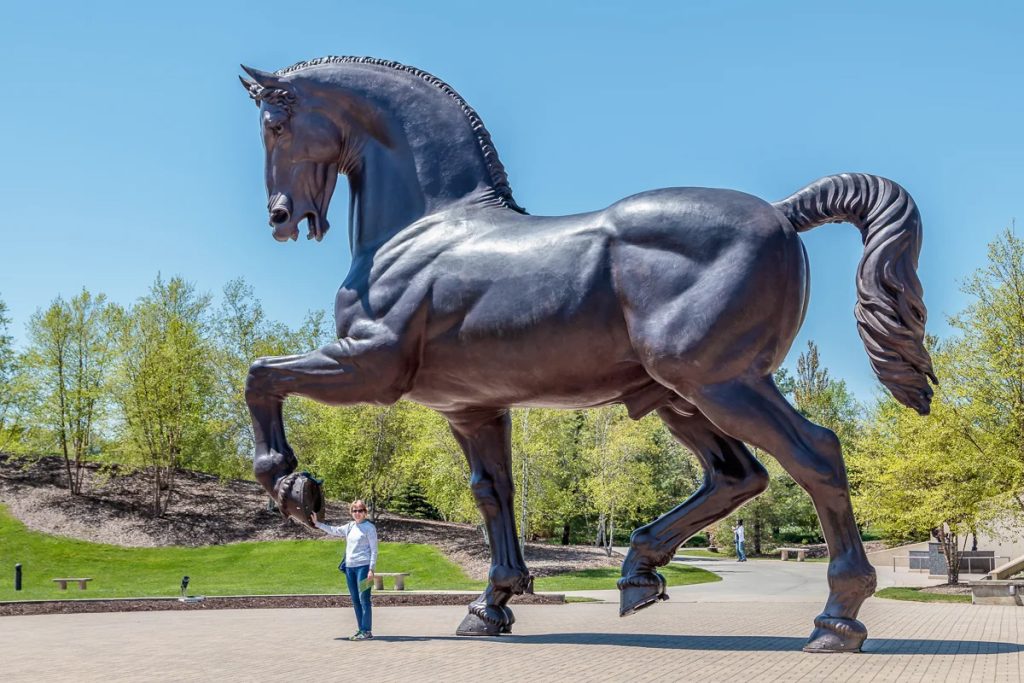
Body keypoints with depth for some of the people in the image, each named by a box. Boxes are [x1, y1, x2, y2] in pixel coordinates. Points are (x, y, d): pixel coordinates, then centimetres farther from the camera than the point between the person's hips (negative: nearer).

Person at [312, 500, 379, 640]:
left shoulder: (369, 527, -4)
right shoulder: (349, 527, 14)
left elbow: (374, 550, -7)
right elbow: (333, 530, 24)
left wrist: (371, 569, -13)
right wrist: (317, 523, 18)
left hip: (363, 566, -7)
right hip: (349, 567, 7)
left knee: (364, 599, -8)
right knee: (355, 600, 8)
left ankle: (367, 631, -5)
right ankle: (361, 630, 14)